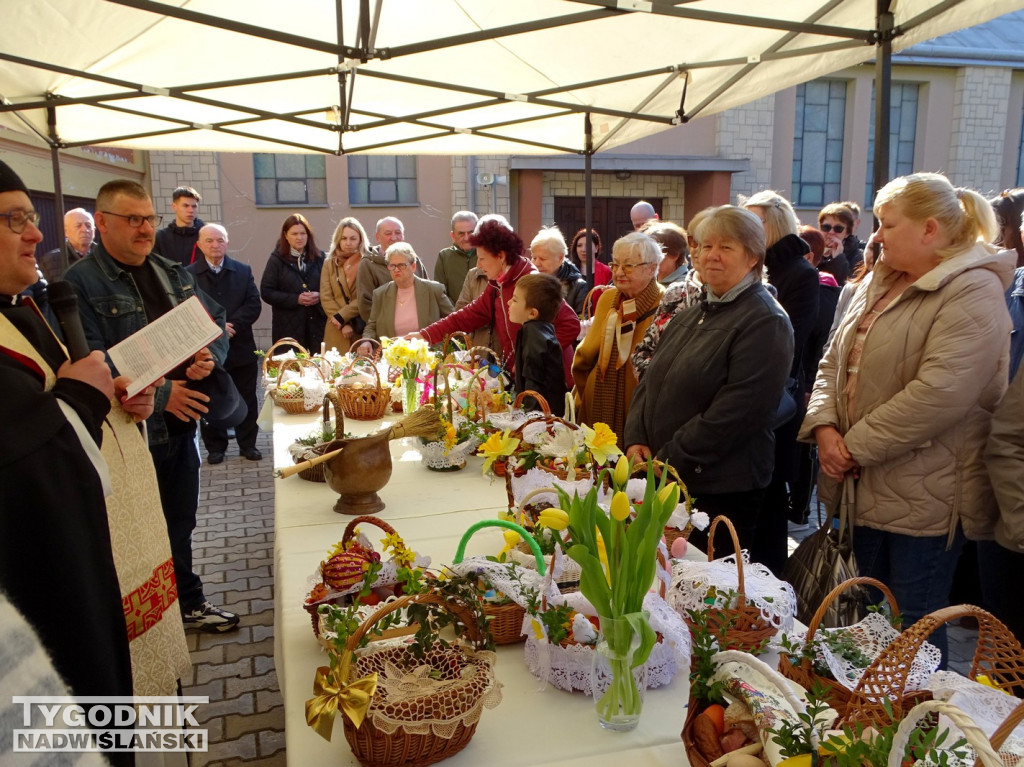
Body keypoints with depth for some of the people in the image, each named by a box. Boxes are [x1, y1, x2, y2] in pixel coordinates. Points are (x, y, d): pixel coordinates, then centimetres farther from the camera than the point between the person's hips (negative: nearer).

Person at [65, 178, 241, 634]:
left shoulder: (173, 274, 11)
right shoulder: (81, 283, -12)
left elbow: (216, 320, 15)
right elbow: (90, 362, -20)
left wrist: (211, 356, -7)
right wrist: (159, 394, -22)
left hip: (182, 422, 7)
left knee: (180, 523, 20)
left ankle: (189, 604, 37)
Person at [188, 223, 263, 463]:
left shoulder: (243, 271, 6)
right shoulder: (189, 275, -2)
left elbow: (254, 305, -2)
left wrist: (233, 325, -14)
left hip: (241, 347, 2)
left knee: (246, 400, 10)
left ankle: (248, 444, 22)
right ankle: (215, 447, 21)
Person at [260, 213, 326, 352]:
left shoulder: (319, 257, 11)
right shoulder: (277, 260, 4)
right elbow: (266, 292, -2)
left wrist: (319, 296, -10)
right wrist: (296, 299, -12)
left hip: (317, 324, 2)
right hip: (288, 327, -2)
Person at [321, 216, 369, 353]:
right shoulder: (329, 264, 12)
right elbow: (325, 298, 4)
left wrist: (342, 316, -12)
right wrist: (344, 324, -7)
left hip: (363, 330, -2)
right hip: (337, 333, 2)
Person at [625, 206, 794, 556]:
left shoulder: (766, 323, -11)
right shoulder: (693, 314, 15)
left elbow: (735, 412, -20)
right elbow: (650, 381, 14)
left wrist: (667, 462, -18)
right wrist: (636, 440, -2)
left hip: (720, 491, -7)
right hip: (664, 481, 7)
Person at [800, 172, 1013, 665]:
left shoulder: (973, 292, -14)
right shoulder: (878, 284, 13)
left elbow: (940, 394, -25)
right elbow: (834, 364, 12)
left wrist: (857, 446, -18)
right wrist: (824, 428, -5)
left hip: (924, 499, -8)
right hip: (868, 491, 8)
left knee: (914, 629, 5)